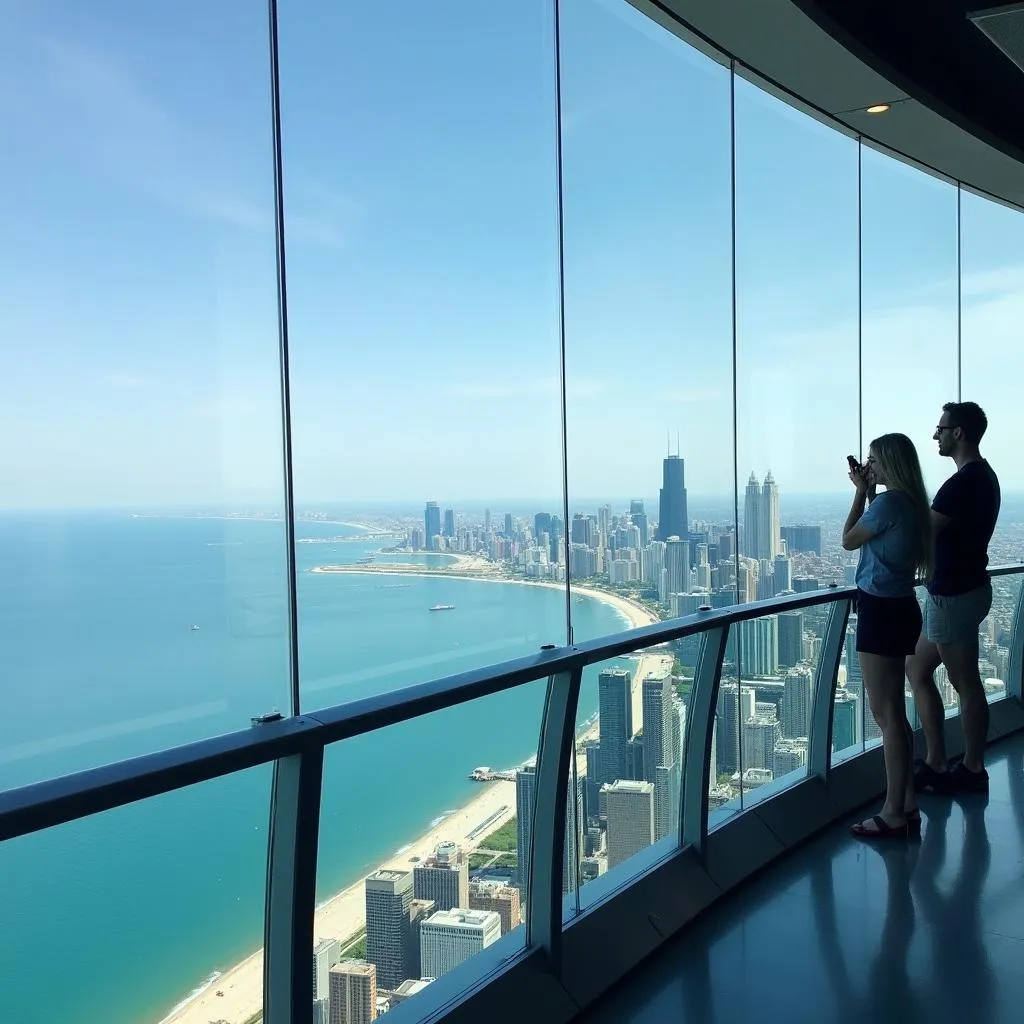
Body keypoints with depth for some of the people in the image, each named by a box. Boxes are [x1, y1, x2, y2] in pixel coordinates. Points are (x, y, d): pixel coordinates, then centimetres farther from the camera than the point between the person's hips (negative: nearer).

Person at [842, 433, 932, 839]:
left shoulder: (889, 502, -17)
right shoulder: (909, 503, 11)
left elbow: (848, 540, -5)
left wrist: (861, 491, 2)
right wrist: (868, 493, 17)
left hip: (882, 612, -10)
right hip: (899, 608, 10)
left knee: (885, 714, -4)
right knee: (894, 712, 15)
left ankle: (894, 815, 3)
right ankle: (907, 805, 21)